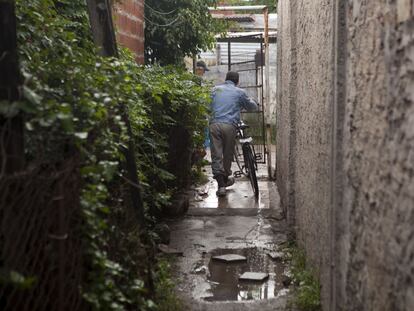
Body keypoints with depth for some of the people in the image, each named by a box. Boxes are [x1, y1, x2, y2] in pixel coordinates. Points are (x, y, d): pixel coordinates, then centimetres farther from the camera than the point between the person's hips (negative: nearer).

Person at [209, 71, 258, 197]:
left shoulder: (215, 89, 16)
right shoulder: (240, 92, 10)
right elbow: (253, 107, 22)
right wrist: (249, 100, 43)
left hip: (214, 124, 2)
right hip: (229, 125, -1)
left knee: (216, 155, 2)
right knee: (228, 154, 16)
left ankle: (221, 185, -6)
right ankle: (226, 178, 33)